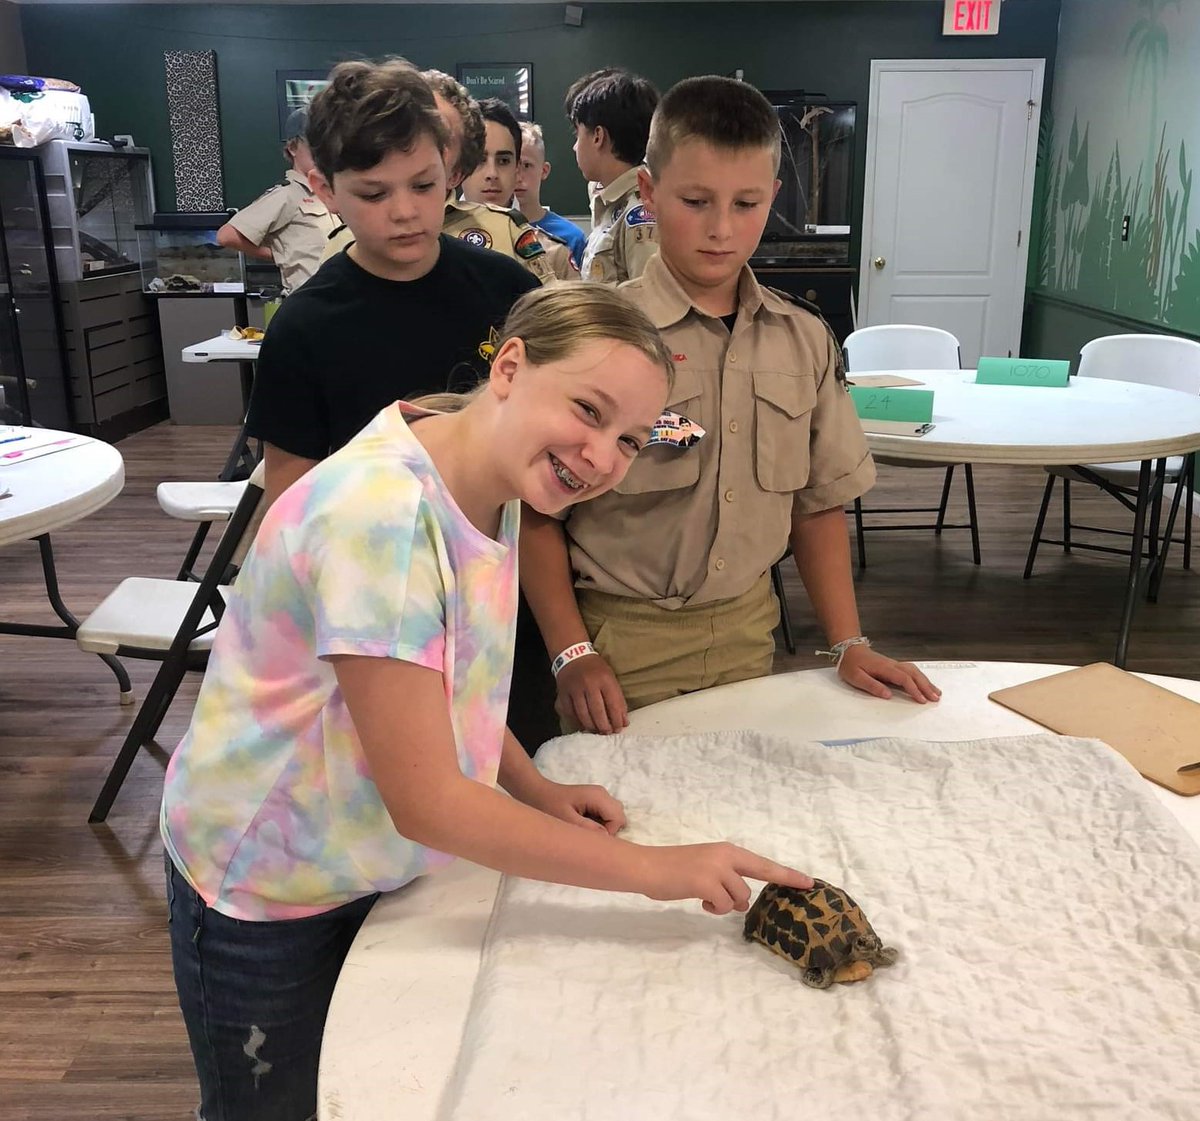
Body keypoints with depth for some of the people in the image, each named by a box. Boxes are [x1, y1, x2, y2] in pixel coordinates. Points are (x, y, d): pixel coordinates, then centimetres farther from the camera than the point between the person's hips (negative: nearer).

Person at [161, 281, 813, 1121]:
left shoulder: (497, 484, -7)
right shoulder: (382, 514, -33)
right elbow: (427, 802, -30)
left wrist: (536, 789, -3)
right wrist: (652, 869, -25)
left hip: (389, 865, 7)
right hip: (270, 900, -7)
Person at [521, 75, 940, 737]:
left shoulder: (805, 342, 2)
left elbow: (818, 505, 9)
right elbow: (536, 512, -9)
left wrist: (849, 645, 5)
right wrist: (573, 655, -13)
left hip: (748, 632, 4)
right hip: (622, 640, -4)